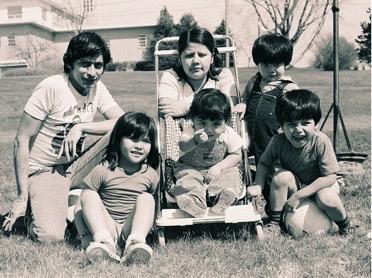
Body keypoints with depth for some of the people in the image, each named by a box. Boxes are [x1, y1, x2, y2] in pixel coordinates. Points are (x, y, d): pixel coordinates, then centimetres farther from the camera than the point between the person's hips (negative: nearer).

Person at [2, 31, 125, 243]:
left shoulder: (98, 88, 0)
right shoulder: (51, 88, -18)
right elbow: (22, 141, -16)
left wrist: (80, 127, -23)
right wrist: (22, 197, -16)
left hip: (74, 167, 5)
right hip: (43, 171, -5)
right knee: (50, 236, -27)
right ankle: (36, 205, 8)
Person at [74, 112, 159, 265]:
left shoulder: (151, 174, 5)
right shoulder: (103, 170, -3)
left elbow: (153, 207, 16)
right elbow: (83, 202, -5)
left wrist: (147, 223, -1)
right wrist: (86, 237, -16)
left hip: (130, 229, 1)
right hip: (105, 227, -1)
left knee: (146, 197, -20)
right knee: (89, 196, -21)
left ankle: (135, 244, -41)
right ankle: (104, 242, -42)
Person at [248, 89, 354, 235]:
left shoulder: (321, 142, -29)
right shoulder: (278, 141, -21)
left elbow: (330, 177, -27)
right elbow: (264, 163, -4)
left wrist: (298, 195, -29)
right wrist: (258, 185, -24)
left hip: (320, 185, -2)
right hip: (294, 185, 3)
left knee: (326, 199, -33)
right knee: (282, 176, -27)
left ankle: (344, 224, 1)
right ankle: (274, 221, -10)